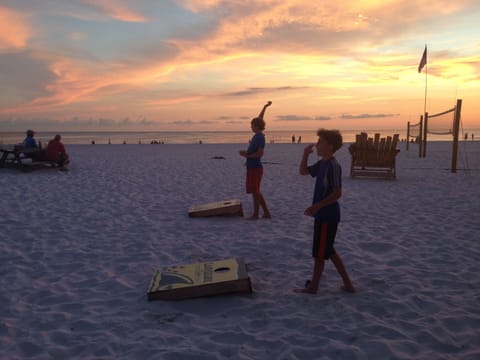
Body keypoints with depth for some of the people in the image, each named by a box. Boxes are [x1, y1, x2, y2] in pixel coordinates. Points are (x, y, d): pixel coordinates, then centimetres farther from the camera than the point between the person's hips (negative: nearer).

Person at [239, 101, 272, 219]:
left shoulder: (260, 137, -16)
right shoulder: (257, 135, 9)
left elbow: (260, 153, -22)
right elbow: (259, 119, 24)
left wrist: (247, 155, -14)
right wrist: (265, 107, 31)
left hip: (255, 168, -9)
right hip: (252, 167, 9)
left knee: (255, 191, -1)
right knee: (256, 192, 13)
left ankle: (256, 214, 8)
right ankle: (266, 213, 18)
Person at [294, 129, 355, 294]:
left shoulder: (333, 165, -20)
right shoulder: (322, 163, 8)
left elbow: (337, 193, -25)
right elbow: (303, 171, 20)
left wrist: (316, 206, -26)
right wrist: (306, 154, 5)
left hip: (327, 215, -10)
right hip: (323, 214, 10)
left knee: (319, 253, 5)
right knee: (328, 251, 18)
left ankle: (313, 286, 20)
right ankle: (348, 284, 26)